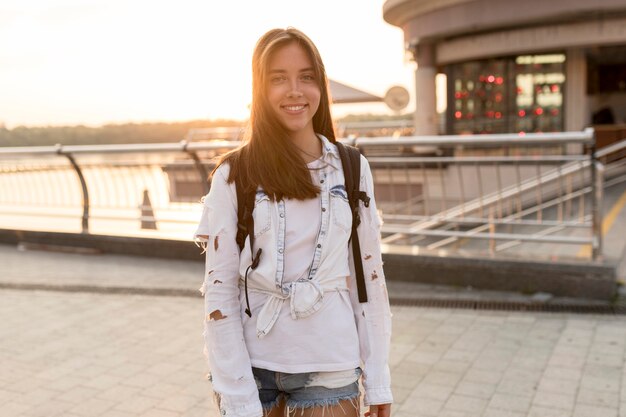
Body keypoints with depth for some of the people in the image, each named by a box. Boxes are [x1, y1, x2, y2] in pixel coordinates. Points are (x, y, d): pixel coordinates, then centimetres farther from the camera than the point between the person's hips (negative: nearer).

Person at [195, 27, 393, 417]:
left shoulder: (352, 168, -3)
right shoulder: (233, 175, -7)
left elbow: (369, 275, 1)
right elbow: (219, 290, -7)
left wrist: (378, 380, 2)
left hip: (330, 368, 1)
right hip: (250, 365, 0)